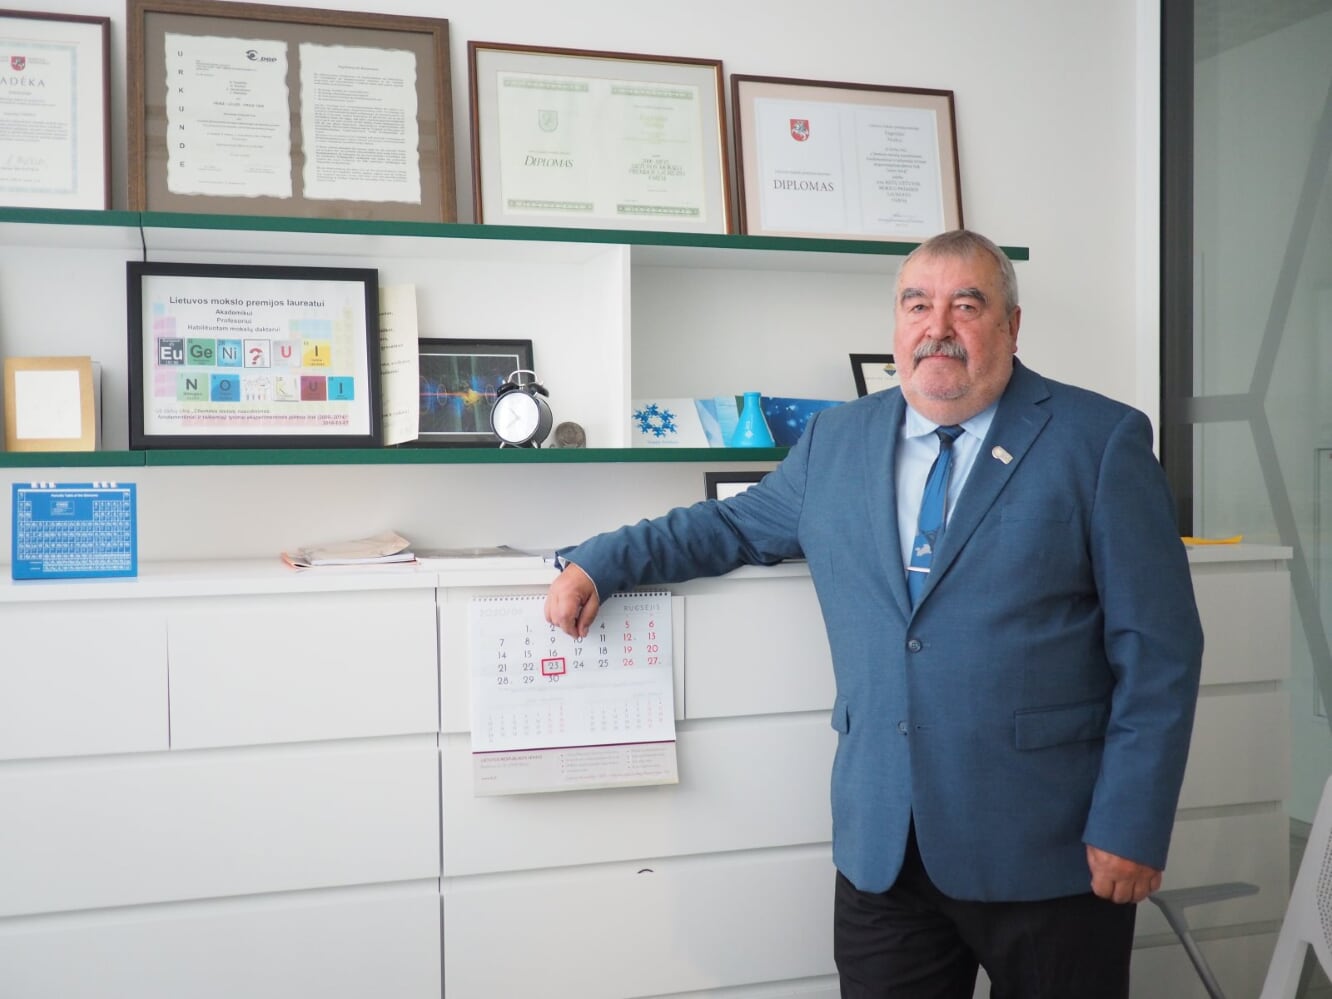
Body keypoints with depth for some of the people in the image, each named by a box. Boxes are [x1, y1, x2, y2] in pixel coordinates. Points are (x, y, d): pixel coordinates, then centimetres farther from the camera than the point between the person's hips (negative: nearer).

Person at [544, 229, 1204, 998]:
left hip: (1048, 849, -2)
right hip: (881, 846, 3)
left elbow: (1157, 649, -6)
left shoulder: (1101, 440, -3)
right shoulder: (838, 439, 9)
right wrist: (600, 562, 7)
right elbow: (737, 524, 19)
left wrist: (1131, 826, -10)